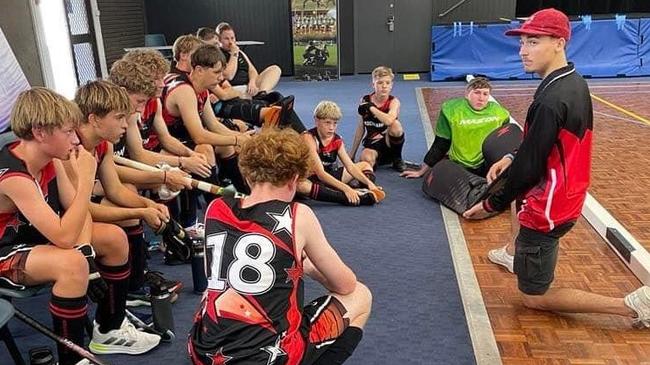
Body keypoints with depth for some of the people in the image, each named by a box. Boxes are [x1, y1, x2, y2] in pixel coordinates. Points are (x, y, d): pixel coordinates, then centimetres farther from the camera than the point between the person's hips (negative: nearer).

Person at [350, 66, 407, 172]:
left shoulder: (393, 102, -9)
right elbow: (361, 128, 10)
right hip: (371, 145, -1)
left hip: (390, 143, 1)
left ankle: (397, 159, -5)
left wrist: (371, 107, -21)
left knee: (395, 124, -32)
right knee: (366, 159, -37)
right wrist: (352, 154, 11)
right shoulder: (365, 101, 1)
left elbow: (389, 121, -33)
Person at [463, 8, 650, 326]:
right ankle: (518, 252, 40)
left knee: (533, 297, 8)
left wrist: (492, 204, -11)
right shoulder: (575, 83, 2)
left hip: (547, 209, -9)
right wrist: (513, 158, 5)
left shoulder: (550, 101, -28)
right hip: (568, 196, 9)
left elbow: (530, 166, -23)